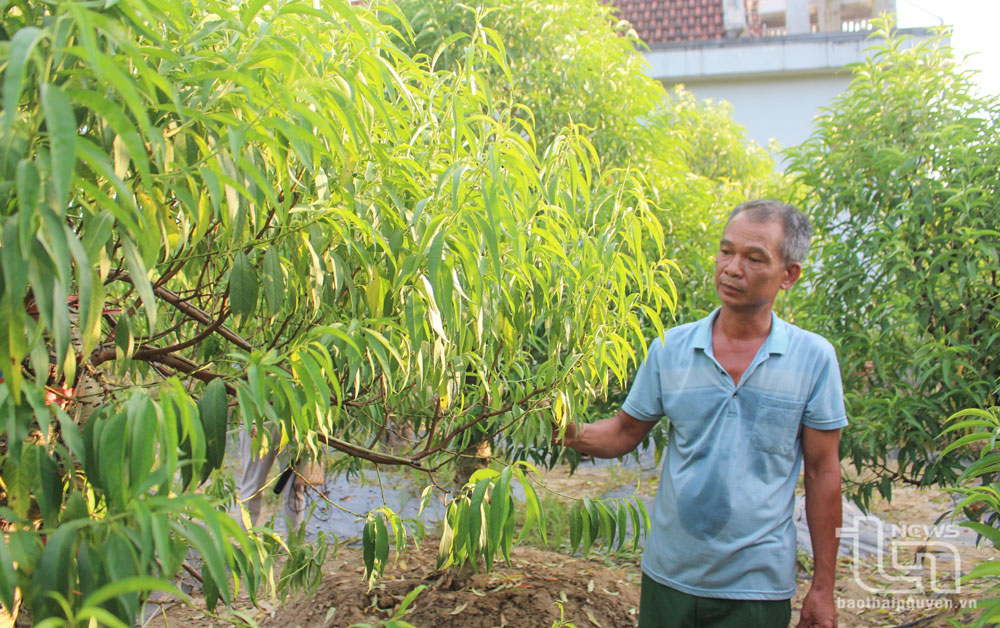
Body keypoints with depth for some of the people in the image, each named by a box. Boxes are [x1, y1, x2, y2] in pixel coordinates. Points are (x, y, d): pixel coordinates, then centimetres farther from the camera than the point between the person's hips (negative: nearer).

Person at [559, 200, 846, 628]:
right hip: (668, 576, 2)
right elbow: (624, 433, 5)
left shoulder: (813, 358, -6)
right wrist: (574, 434, -16)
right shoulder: (670, 348, -1)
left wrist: (823, 587, 0)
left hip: (758, 585, -2)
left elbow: (821, 473, -2)